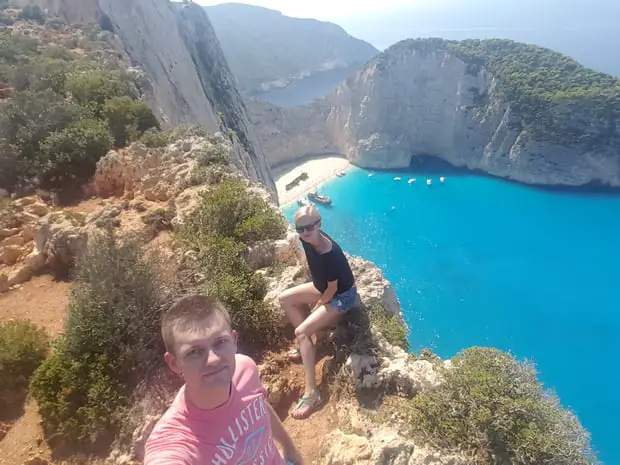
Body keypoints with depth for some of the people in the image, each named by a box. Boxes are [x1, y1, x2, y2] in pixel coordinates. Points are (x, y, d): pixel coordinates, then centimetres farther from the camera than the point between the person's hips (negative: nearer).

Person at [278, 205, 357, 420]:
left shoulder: (330, 254, -37)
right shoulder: (308, 239, -13)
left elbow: (333, 289, -24)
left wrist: (316, 307, -8)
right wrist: (316, 299, 14)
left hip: (342, 296, -9)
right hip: (323, 288, 9)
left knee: (301, 331, -20)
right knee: (285, 298, 10)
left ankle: (311, 393, -18)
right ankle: (308, 343, 18)